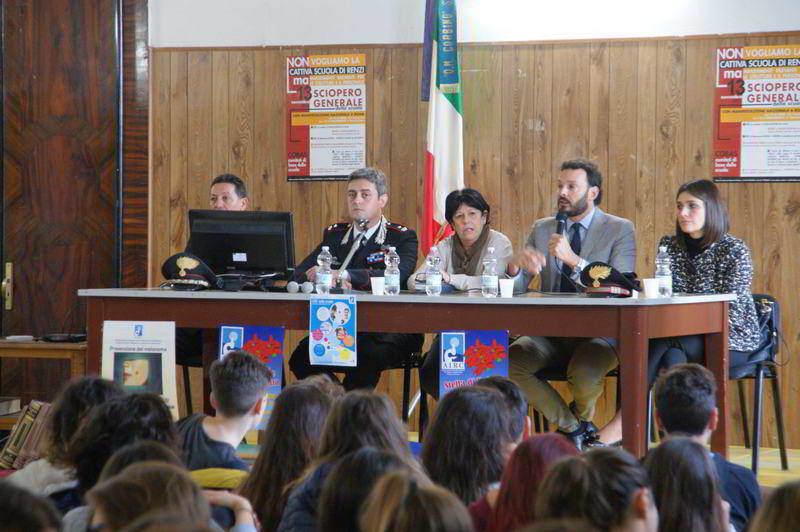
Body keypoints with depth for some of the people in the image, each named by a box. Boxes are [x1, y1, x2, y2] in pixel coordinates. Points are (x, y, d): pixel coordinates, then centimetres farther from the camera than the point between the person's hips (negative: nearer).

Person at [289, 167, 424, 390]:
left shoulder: (402, 237, 3)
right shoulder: (334, 235, 17)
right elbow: (299, 274, 5)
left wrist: (341, 275, -29)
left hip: (386, 331, -4)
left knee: (364, 358, -36)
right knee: (300, 358, -23)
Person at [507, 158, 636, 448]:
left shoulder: (621, 230, 1)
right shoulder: (541, 229, 13)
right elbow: (514, 288, 8)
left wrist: (573, 260, -24)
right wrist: (516, 263, -17)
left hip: (598, 333, -4)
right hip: (550, 332, 4)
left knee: (584, 375, -35)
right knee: (508, 363, -24)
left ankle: (582, 415, 7)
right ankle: (571, 427, -2)